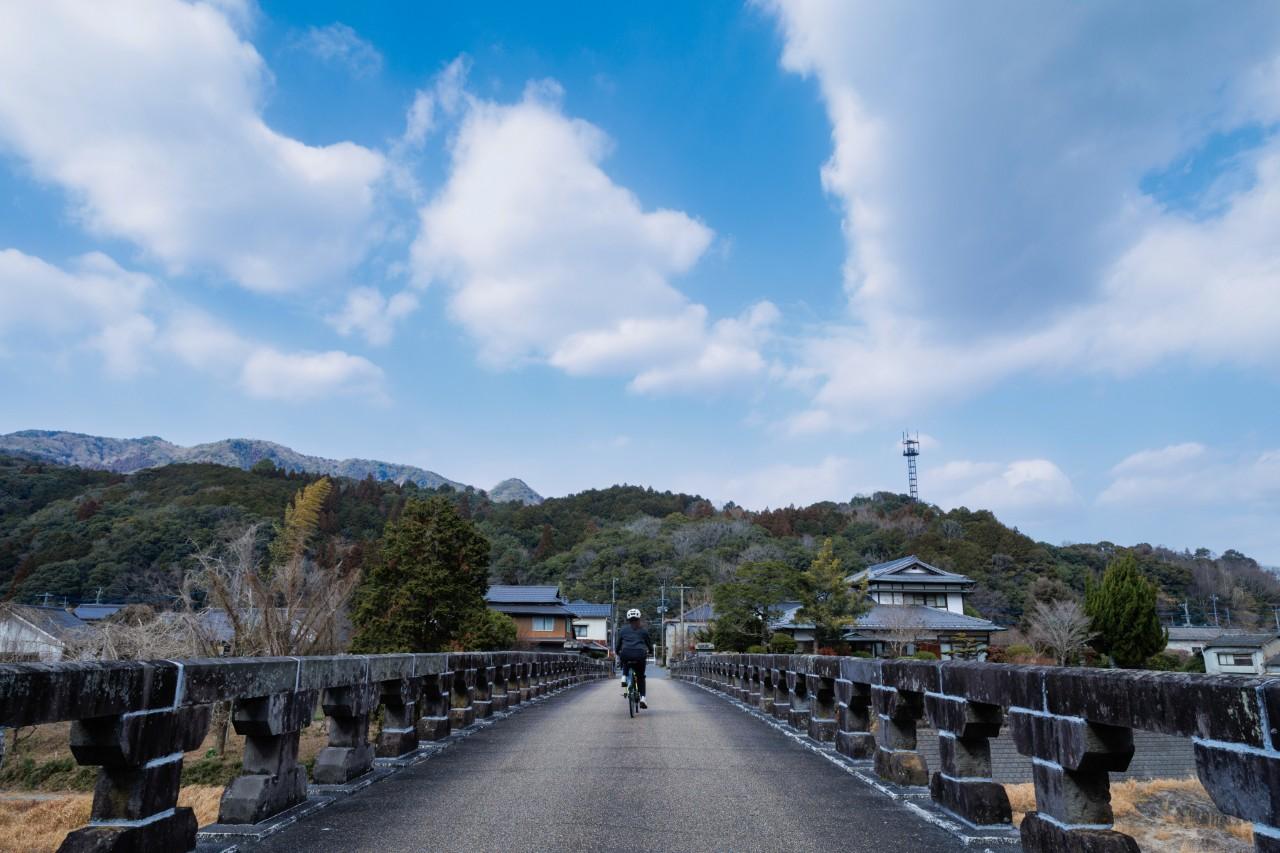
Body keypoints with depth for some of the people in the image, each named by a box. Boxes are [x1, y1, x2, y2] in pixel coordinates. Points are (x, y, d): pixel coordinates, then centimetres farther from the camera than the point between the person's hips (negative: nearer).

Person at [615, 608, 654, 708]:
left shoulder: (623, 629, 18)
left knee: (625, 664, 37)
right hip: (640, 654, 0)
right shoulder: (643, 630, 18)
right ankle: (642, 697, 4)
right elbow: (649, 643, 25)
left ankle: (624, 678, 14)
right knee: (640, 676, 19)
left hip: (626, 654, 0)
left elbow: (618, 643, 21)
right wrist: (650, 651, 45)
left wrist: (617, 652, 39)